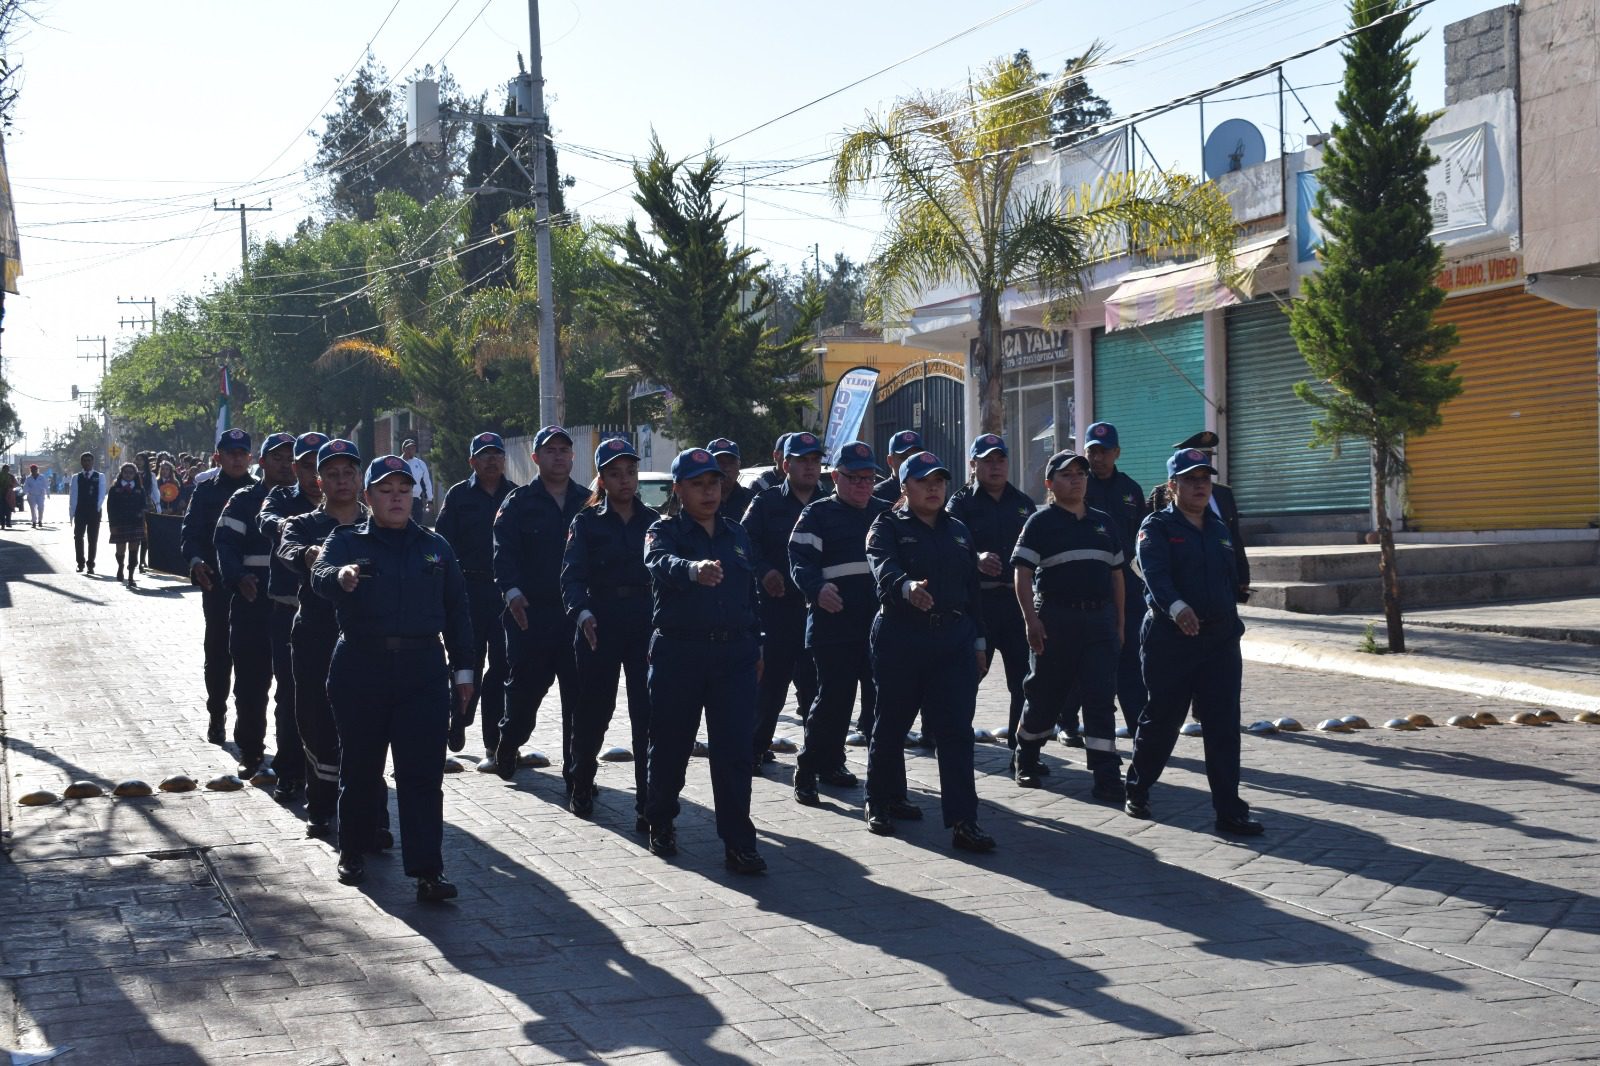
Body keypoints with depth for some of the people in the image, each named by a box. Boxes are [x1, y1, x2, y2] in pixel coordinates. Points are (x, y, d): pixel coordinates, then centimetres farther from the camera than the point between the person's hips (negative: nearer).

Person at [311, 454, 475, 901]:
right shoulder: (347, 542, 4)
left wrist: (462, 668, 8)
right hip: (361, 668, -1)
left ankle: (427, 871, -10)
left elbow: (456, 609, 14)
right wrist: (341, 576, -42)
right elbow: (320, 574, -17)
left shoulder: (435, 547, 13)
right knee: (359, 767, 9)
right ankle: (353, 851, 28)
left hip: (423, 671, 1)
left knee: (423, 773, -6)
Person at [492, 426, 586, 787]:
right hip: (531, 613, -2)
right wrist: (512, 591, -25)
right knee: (525, 687, 5)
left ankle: (576, 771, 9)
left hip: (577, 614, 2)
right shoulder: (518, 503, 2)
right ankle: (508, 741, 34)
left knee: (578, 693, 1)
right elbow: (504, 551, -9)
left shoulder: (587, 503, 11)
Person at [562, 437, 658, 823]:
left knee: (648, 714, -3)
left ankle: (648, 803, 0)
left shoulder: (652, 520, 9)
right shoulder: (587, 522, 3)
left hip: (647, 623, 1)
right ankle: (581, 787, 26)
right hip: (600, 624, -1)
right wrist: (582, 613, -25)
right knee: (593, 708, 6)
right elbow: (572, 575, -7)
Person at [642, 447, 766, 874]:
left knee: (735, 751, -3)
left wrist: (755, 647, 15)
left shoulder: (737, 534, 15)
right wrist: (693, 569, -47)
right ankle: (661, 824, 28)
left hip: (734, 655, 3)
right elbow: (661, 563, -26)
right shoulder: (666, 531, -2)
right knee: (670, 745, 7)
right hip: (678, 652, -3)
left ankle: (738, 843, -1)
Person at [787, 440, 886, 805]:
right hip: (834, 622, -6)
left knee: (884, 700, 5)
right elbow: (800, 560, -10)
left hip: (880, 624, 6)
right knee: (833, 699, -7)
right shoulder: (818, 514, 2)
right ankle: (807, 772, 4)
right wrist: (817, 589, -29)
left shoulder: (886, 514, 18)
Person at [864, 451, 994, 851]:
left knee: (956, 729, -4)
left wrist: (979, 642, 14)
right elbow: (883, 567, -22)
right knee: (892, 723, 7)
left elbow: (972, 589, 18)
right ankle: (882, 802, 26)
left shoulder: (958, 531, 16)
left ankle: (963, 820, -7)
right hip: (901, 635, -4)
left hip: (954, 638, 4)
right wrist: (907, 586, -44)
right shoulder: (889, 526, -1)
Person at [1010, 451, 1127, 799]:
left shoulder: (1103, 522, 15)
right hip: (1056, 619, -4)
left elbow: (1116, 572, 20)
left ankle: (1107, 778, -6)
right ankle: (1026, 760, 29)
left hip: (1099, 618, 4)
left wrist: (1119, 622, 16)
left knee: (1100, 699, -4)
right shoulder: (1041, 522, -1)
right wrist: (1031, 619, -19)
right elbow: (1022, 572, -9)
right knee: (1045, 695, 7)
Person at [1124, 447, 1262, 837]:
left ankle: (1230, 811, 0)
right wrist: (1176, 606, -41)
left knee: (1223, 728, -1)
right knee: (1162, 721, 5)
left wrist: (1233, 626, 19)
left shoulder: (1219, 529, 16)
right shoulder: (1156, 527, -5)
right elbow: (1155, 574, -23)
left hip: (1220, 640, 5)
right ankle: (1137, 790, 27)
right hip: (1170, 639, -5)